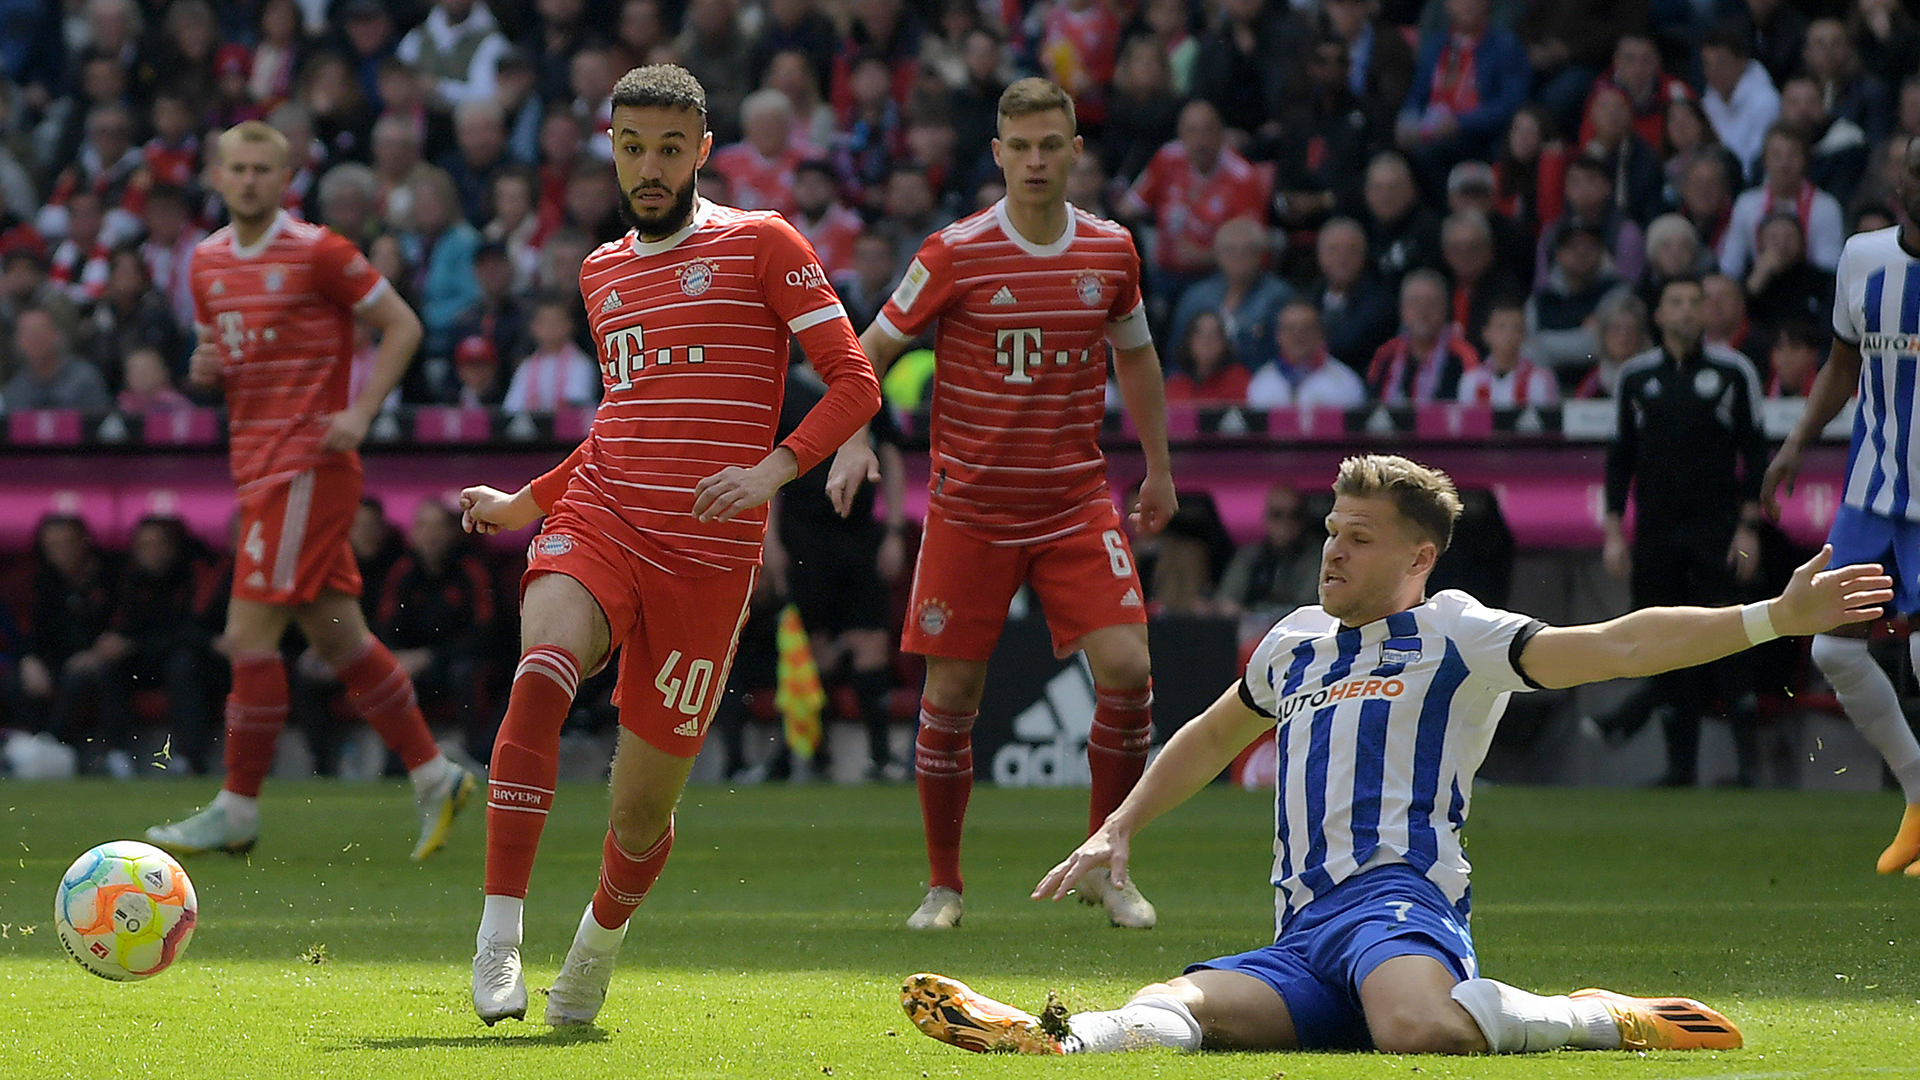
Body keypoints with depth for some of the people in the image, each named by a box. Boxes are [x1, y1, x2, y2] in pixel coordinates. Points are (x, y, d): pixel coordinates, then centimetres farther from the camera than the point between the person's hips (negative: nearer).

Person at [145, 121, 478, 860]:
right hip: (258, 467, 8)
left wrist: (359, 415, -14)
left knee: (250, 635, -10)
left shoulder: (318, 252, -10)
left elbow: (402, 325, -6)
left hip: (308, 465, -8)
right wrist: (205, 367, 1)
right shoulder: (208, 260, 12)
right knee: (336, 637, 9)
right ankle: (433, 775, 19)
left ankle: (237, 809, -4)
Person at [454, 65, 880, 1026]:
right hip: (599, 521, 3)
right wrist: (527, 504, 26)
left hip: (708, 550, -3)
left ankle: (600, 938, 36)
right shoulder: (601, 272, 19)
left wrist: (774, 469, -16)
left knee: (643, 804, 1)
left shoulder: (761, 245, 3)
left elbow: (854, 382, -1)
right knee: (542, 672, -32)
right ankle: (498, 938, -35)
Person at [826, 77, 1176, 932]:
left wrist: (1159, 470, 19)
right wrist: (852, 441, -16)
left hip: (1076, 504, 2)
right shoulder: (954, 254, -8)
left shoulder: (1110, 250, 2)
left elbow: (1135, 355, 19)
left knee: (1125, 669, -12)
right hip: (970, 504, -2)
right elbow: (869, 351, 0)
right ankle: (943, 884, 16)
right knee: (951, 695, -1)